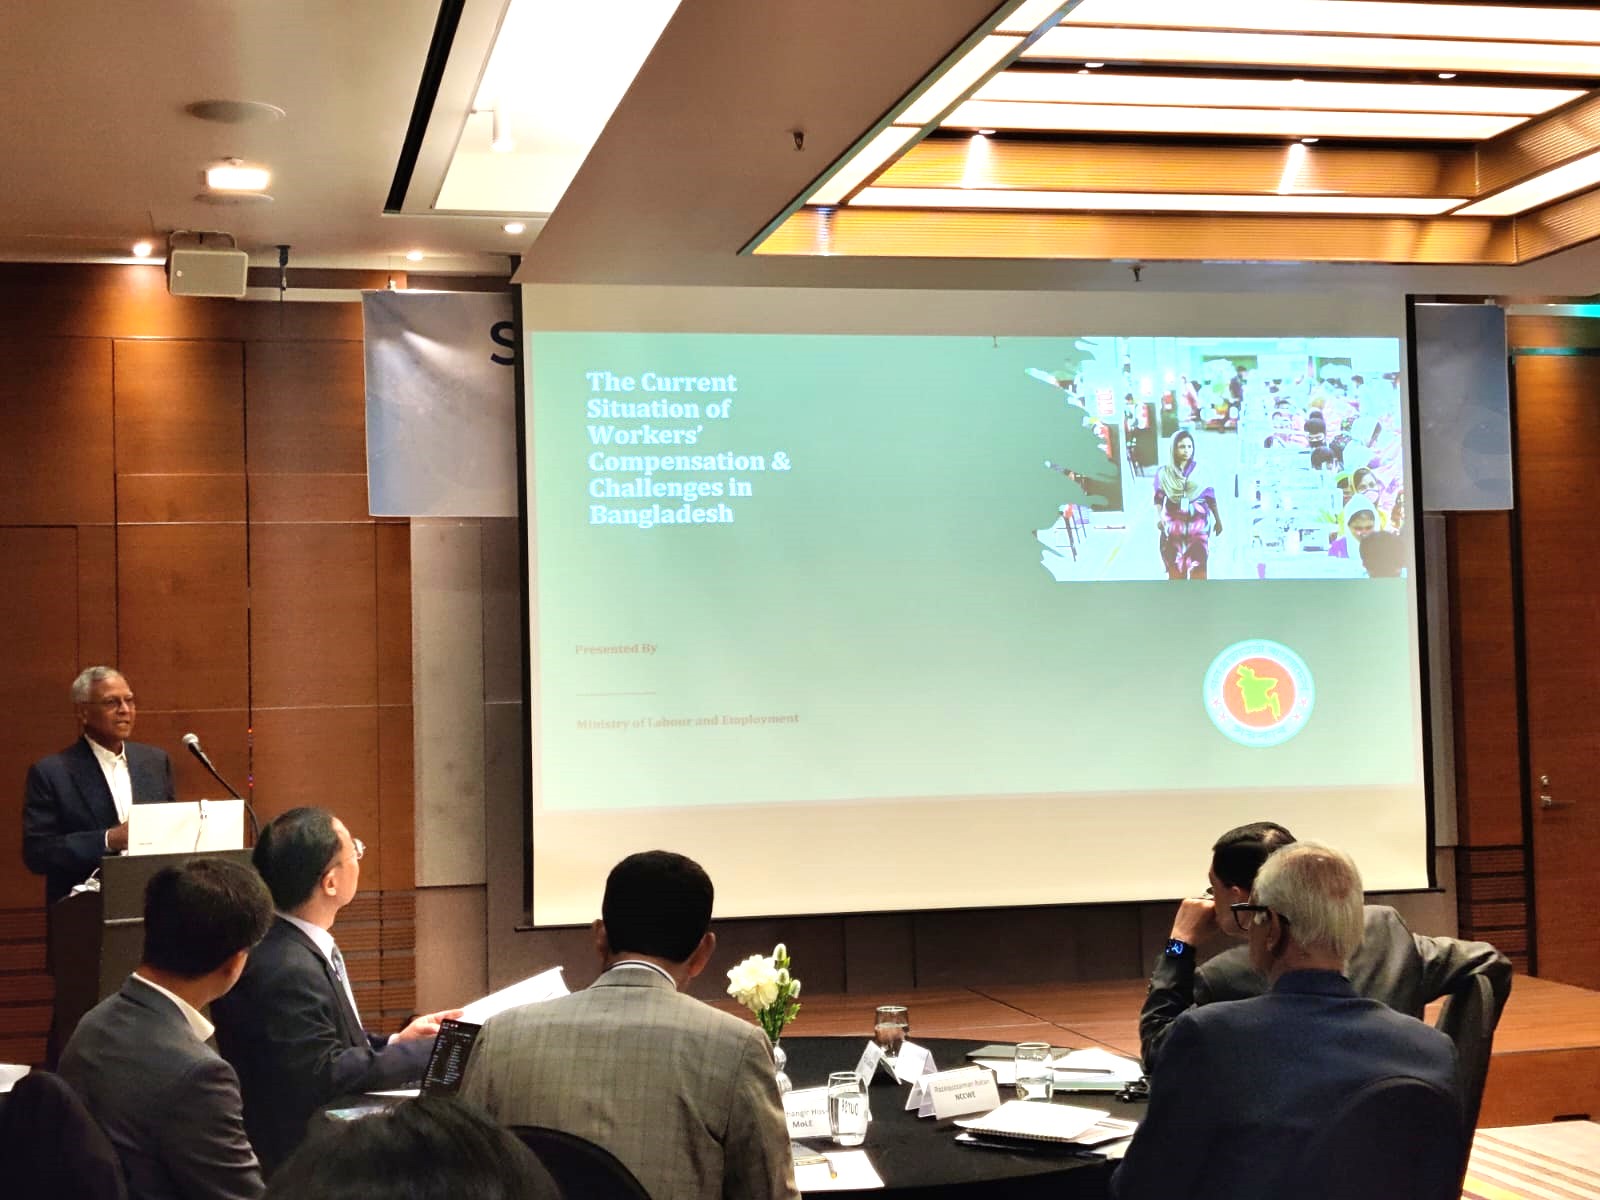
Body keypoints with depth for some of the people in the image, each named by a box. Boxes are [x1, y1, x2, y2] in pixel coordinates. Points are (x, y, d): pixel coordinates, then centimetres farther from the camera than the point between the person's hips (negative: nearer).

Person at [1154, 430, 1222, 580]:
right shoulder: (1163, 473, 5)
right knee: (1175, 568, -1)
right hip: (1174, 527, 1)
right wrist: (1158, 517, -14)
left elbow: (1211, 497, 9)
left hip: (1198, 526, -1)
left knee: (1198, 568, -8)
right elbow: (1159, 499, 3)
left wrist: (1218, 520, 13)